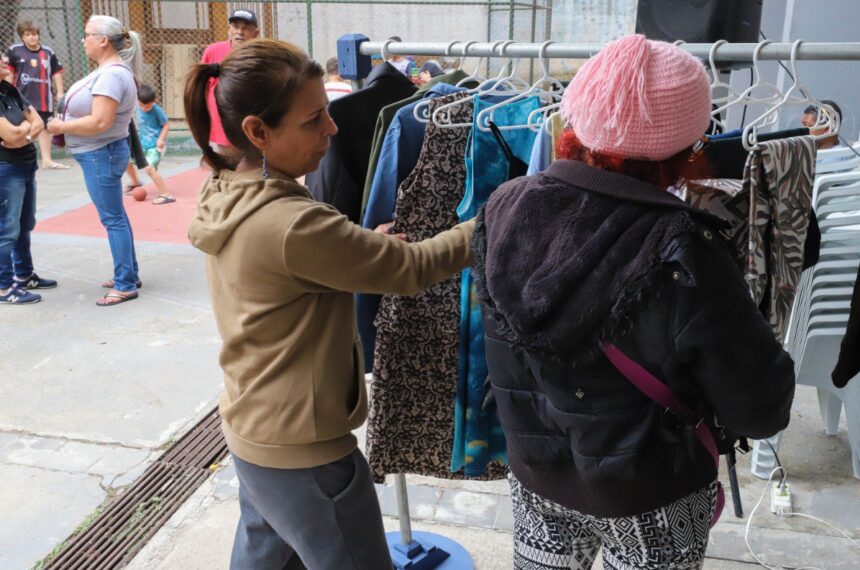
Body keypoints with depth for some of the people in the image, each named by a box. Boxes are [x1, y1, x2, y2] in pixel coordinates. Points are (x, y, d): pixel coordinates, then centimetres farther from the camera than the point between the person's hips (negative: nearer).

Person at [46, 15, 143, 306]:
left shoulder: (110, 75, -21)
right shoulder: (109, 70, 12)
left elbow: (100, 122, -27)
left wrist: (62, 127, -15)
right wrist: (66, 125, 5)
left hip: (101, 154, -10)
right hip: (100, 154, 10)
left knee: (113, 218, -5)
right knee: (115, 216, 16)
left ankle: (125, 285, 1)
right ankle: (129, 274, 25)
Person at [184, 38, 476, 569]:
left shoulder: (224, 196, -2)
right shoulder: (289, 223, -29)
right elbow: (412, 268, -21)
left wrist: (361, 246, -4)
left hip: (252, 428, 9)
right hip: (302, 452, -8)